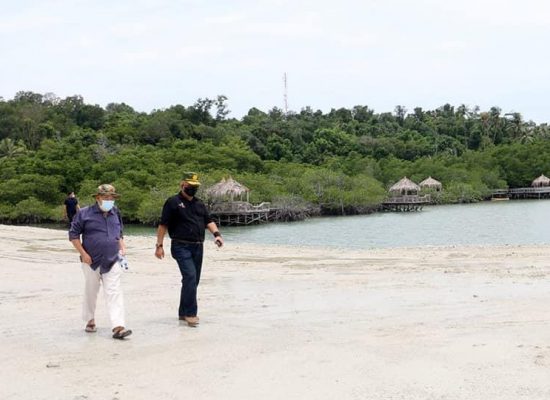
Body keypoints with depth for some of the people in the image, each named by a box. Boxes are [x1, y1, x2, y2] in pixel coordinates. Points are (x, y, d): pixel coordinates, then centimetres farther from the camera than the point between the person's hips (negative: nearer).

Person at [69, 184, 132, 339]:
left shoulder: (116, 214, 10)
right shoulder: (85, 214, -4)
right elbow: (73, 235, -2)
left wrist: (122, 247, 5)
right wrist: (83, 254, -8)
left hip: (112, 261, 2)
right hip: (91, 262, -2)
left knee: (114, 293, -8)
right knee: (90, 292, 11)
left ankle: (118, 327, -16)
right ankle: (90, 320, 32)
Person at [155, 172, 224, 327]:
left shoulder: (200, 204, 18)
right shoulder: (173, 202, -2)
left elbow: (209, 221, 12)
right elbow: (163, 225, -3)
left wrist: (216, 234, -8)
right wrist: (159, 245, -7)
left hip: (198, 247, 7)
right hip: (181, 246, -7)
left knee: (193, 280, 10)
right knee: (190, 276, -20)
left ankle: (184, 313, 21)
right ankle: (190, 313, -16)